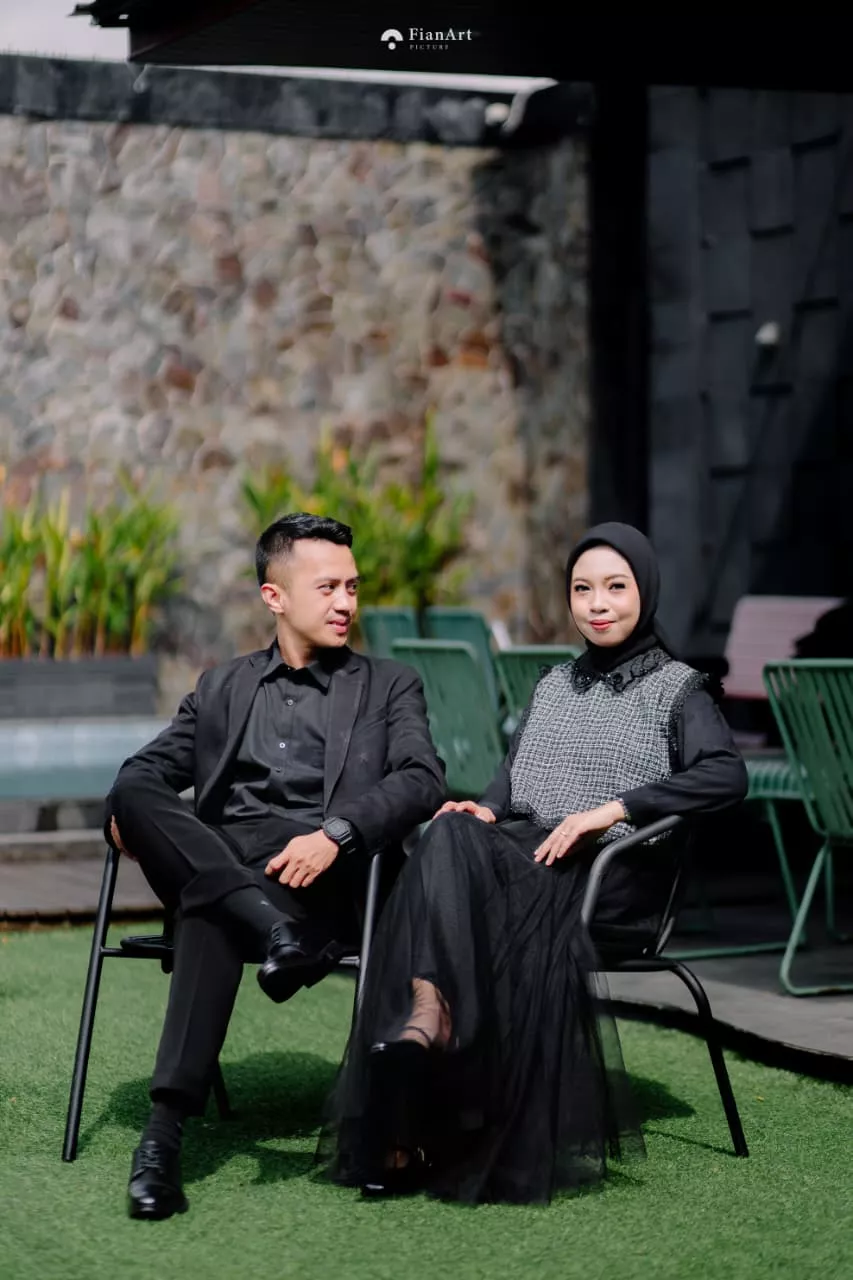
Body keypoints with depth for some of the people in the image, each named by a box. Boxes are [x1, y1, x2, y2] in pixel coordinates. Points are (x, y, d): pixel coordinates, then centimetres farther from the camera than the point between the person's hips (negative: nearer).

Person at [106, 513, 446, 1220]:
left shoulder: (390, 686, 19)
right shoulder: (222, 688, 29)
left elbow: (423, 781, 0)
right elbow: (148, 766, 19)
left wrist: (334, 832, -19)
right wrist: (126, 812, -8)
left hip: (330, 870, -3)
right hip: (210, 859, 3)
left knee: (212, 915, -37)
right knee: (137, 794, -29)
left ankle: (167, 1127, -40)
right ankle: (271, 924, -41)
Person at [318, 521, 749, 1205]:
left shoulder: (676, 688, 8)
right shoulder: (553, 686, 27)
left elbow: (728, 775, -9)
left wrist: (612, 809, -17)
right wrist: (485, 810, -2)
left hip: (611, 876, -5)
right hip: (519, 854, 5)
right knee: (452, 835, -32)